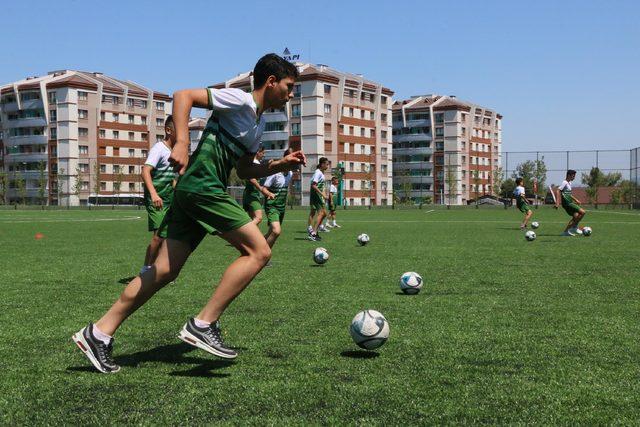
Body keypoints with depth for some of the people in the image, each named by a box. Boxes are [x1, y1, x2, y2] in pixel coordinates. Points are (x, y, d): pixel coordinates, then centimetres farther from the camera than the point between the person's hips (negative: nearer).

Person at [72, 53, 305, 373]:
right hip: (202, 187, -10)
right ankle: (203, 325, -11)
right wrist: (182, 143, -22)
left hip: (191, 192, 10)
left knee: (165, 270, 6)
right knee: (258, 251, -11)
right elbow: (184, 96, -11)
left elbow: (244, 170, 29)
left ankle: (99, 333, 9)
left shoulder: (258, 123, 24)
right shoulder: (239, 100, -4)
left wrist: (281, 165, 15)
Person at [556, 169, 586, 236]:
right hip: (567, 203, -10)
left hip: (570, 202, 10)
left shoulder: (569, 183, 17)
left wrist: (575, 200, 30)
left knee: (576, 216, 8)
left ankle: (566, 231, 9)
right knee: (582, 212, -12)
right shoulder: (565, 183, -12)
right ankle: (574, 228, -4)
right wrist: (557, 202, -29)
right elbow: (558, 191, -22)